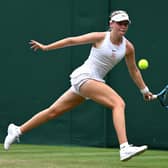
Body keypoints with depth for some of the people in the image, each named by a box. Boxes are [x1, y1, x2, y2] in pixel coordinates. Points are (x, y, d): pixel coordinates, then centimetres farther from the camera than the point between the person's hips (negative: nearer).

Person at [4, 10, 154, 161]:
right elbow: (71, 41, -1)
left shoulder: (128, 47, 4)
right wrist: (46, 47, 4)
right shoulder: (100, 37, -10)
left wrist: (145, 90, 21)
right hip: (83, 76, -7)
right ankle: (124, 148, -35)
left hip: (93, 81, 7)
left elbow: (134, 71, 17)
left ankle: (17, 131, 30)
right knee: (119, 103, -24)